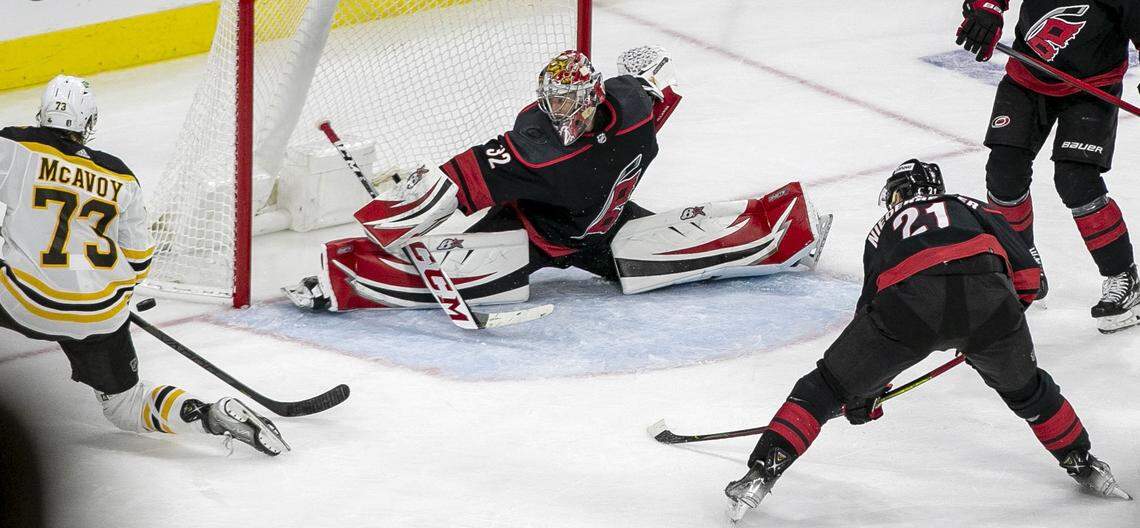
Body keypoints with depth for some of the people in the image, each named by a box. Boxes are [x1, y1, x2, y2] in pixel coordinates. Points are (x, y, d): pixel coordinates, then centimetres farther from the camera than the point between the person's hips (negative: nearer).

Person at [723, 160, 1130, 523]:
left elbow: (871, 304, 37)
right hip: (986, 293, 1)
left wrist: (864, 394, 44)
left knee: (829, 385, 12)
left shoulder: (883, 230, 38)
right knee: (1024, 387, 30)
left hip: (908, 301, -1)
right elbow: (1025, 272, 25)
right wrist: (1003, 322, 42)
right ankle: (1084, 465, 38)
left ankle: (761, 473, 2)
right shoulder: (973, 209, 38)